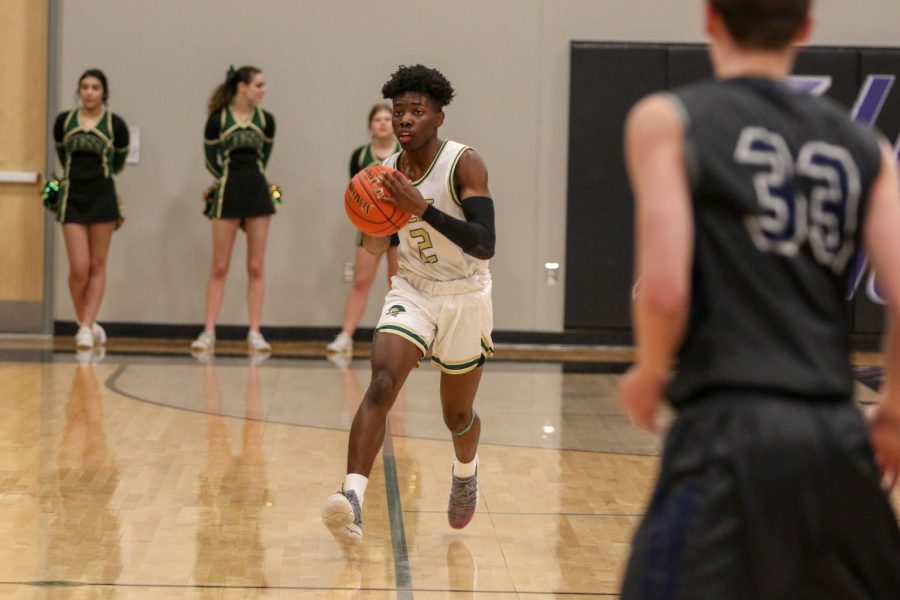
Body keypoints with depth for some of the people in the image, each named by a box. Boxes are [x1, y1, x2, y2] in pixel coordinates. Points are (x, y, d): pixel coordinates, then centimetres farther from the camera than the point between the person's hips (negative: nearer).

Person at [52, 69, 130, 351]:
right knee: (79, 268, -6)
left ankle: (86, 328, 5)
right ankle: (85, 322, 15)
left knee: (97, 266, 2)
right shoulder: (63, 121, 2)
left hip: (102, 197, -1)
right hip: (72, 197, 1)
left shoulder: (115, 124, -3)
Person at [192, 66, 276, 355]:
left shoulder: (266, 120, 3)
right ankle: (209, 332, 6)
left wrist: (252, 176, 10)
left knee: (256, 268, 2)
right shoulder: (217, 120, -6)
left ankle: (255, 333, 5)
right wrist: (232, 178, 10)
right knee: (219, 268, 1)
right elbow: (212, 160, 4)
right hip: (227, 193, -3)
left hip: (257, 192, 3)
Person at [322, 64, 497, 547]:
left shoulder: (465, 164, -18)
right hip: (412, 290, 2)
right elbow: (376, 246, 11)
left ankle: (465, 473, 49)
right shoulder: (387, 174, -3)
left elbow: (484, 245, -29)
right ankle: (353, 498, -36)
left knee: (457, 414, 14)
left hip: (464, 296, -2)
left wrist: (422, 207, -36)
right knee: (381, 383, -24)